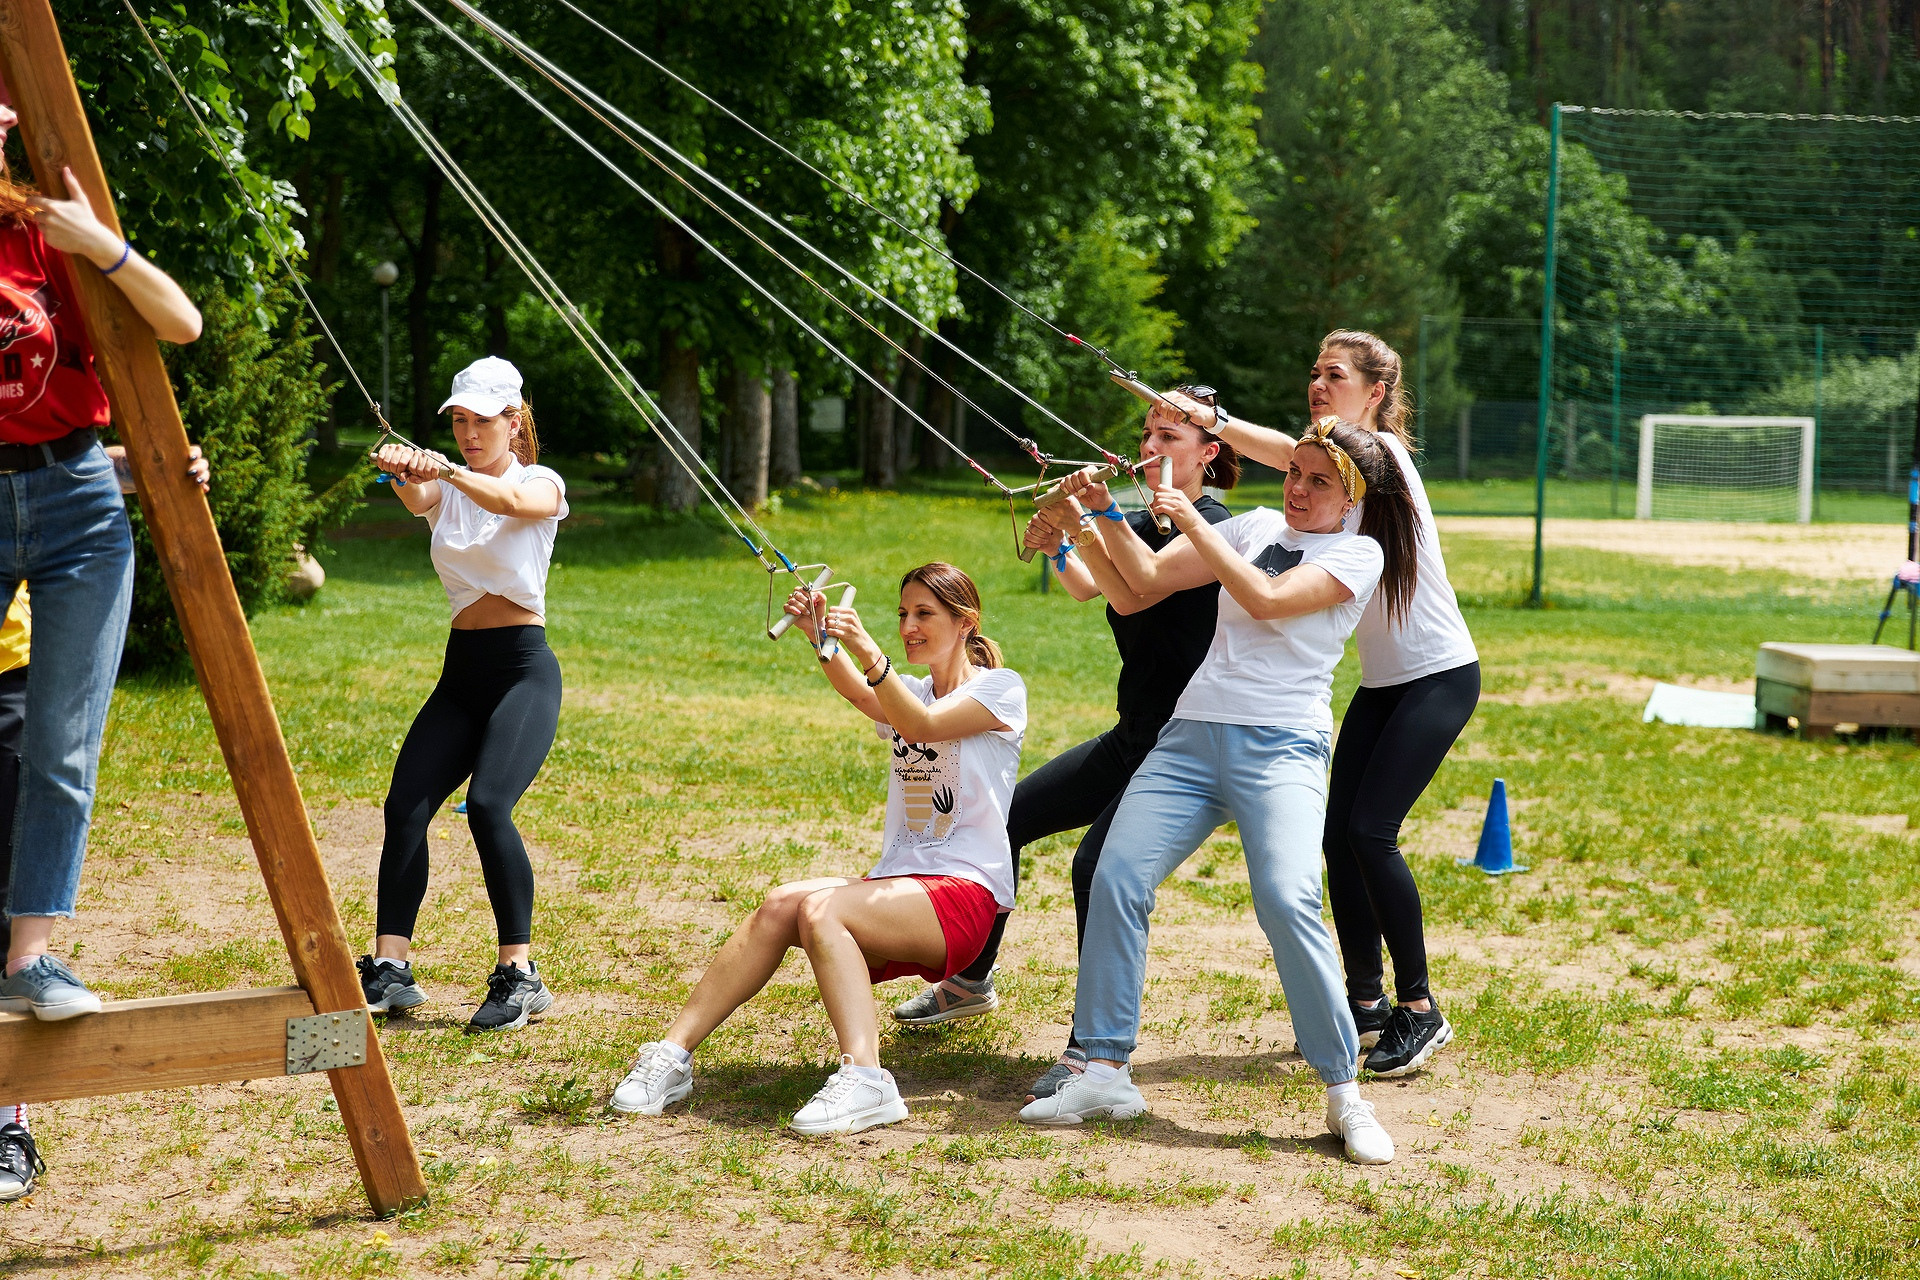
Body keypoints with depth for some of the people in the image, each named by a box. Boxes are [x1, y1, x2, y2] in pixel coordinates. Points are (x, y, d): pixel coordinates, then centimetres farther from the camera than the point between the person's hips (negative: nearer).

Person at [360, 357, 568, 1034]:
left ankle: (520, 973, -16)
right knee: (405, 806, -10)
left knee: (487, 804, -24)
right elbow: (417, 498, -14)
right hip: (461, 670, 5)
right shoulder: (445, 489, 11)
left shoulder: (542, 483, 0)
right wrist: (404, 473, -39)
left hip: (524, 668, -5)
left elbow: (511, 502, -26)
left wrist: (450, 470, -45)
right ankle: (390, 969, -8)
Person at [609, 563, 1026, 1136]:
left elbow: (921, 727, -17)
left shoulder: (1001, 687, 3)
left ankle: (863, 1078, -47)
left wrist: (867, 650, -32)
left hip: (964, 893, -6)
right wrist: (820, 638, -25)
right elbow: (857, 692, -5)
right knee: (779, 906, -23)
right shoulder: (908, 693, 21)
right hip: (897, 885, 6)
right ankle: (672, 1053, -28)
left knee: (819, 908, -32)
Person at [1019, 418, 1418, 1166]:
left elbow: (1265, 600, -13)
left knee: (1288, 902, -24)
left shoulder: (1358, 553, 3)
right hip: (1193, 732, 5)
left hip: (1281, 745, -5)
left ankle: (1344, 1094, -12)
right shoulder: (1256, 527, 19)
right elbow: (1149, 579, 18)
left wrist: (1192, 522, -9)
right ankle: (1105, 1072, -3)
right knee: (1116, 877, -12)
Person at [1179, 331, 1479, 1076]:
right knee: (1339, 834, 1)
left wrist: (1213, 419, -43)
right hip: (1381, 679, 8)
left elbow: (1291, 455, -35)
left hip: (1439, 676, -8)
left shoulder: (1382, 452, -14)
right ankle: (1366, 1003, 13)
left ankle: (1420, 1010, -3)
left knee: (1371, 831, -14)